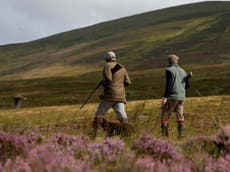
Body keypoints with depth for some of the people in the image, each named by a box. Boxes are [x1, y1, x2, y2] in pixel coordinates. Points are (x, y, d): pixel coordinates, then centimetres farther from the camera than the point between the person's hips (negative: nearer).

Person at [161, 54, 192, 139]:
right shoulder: (183, 71, 12)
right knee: (180, 115, 6)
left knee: (165, 115, 2)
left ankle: (164, 134, -2)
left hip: (172, 97, -6)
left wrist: (164, 98, -16)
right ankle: (180, 134, -1)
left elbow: (168, 85, -16)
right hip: (181, 97, 6)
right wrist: (187, 78, 24)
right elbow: (187, 86, 13)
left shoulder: (169, 70, -7)